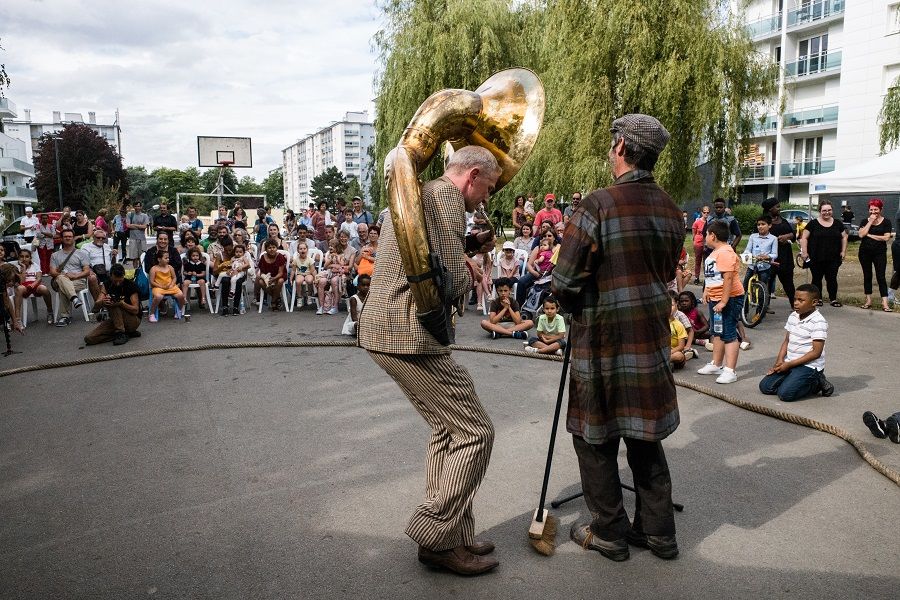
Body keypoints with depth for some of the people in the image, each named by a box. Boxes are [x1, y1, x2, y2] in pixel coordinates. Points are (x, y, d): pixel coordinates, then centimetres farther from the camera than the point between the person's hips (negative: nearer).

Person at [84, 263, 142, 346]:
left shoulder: (130, 285, -13)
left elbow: (136, 310, -17)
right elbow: (97, 304, -12)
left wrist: (122, 303, -36)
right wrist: (102, 302, -36)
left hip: (133, 320, -6)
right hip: (115, 320, 6)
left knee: (113, 305, -29)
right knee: (89, 338, -12)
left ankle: (121, 333, -21)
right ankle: (129, 333, -6)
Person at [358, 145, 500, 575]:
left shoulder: (414, 193, 22)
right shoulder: (445, 194, -10)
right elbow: (450, 282, -19)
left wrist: (460, 267, 15)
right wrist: (468, 275, 3)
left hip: (384, 329, 11)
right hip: (410, 335, -11)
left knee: (447, 428, 16)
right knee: (475, 431, -2)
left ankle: (452, 536, 23)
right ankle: (436, 536, 6)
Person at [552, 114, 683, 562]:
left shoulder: (598, 205, -17)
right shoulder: (670, 210, 6)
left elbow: (565, 282, -15)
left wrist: (572, 307, 5)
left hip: (602, 339, -7)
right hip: (652, 336, 7)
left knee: (594, 436, 9)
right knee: (645, 434, 18)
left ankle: (609, 533, 21)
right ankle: (657, 531, 27)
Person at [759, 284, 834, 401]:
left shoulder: (819, 322, -15)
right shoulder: (793, 316, 8)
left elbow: (816, 352, -18)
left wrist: (789, 364, -19)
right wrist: (780, 360, -4)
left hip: (809, 366, -8)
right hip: (789, 363, 8)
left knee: (785, 394, -23)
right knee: (765, 387, -4)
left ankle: (816, 383, 2)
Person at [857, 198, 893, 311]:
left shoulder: (886, 222, 0)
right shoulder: (865, 221, 5)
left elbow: (886, 237, -10)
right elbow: (861, 234, -10)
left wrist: (870, 235, -9)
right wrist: (870, 221, -10)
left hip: (880, 253, -2)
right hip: (865, 252, 2)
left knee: (881, 277, -5)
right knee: (867, 276, 8)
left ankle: (885, 303, -5)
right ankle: (868, 301, 16)